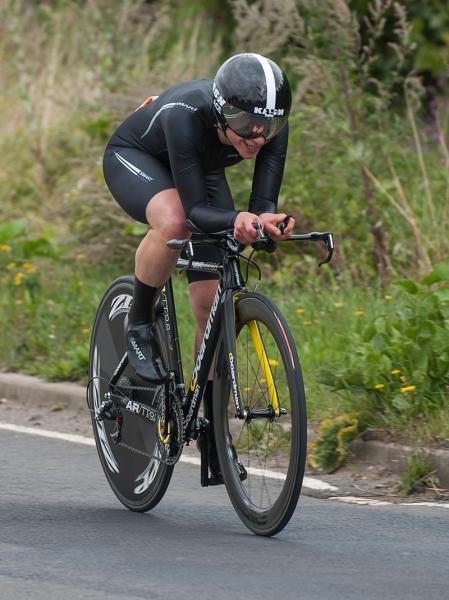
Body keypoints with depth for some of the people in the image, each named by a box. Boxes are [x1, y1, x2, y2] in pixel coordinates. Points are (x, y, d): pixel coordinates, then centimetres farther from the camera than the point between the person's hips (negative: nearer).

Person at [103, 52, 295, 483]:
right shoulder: (185, 115, -43)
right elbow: (195, 209, -42)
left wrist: (269, 221, -52)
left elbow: (263, 201, -28)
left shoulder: (273, 126, -30)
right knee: (173, 222, -40)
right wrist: (236, 220, -63)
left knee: (213, 305, -6)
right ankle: (138, 326, -15)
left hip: (200, 171, 5)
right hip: (133, 158, -5)